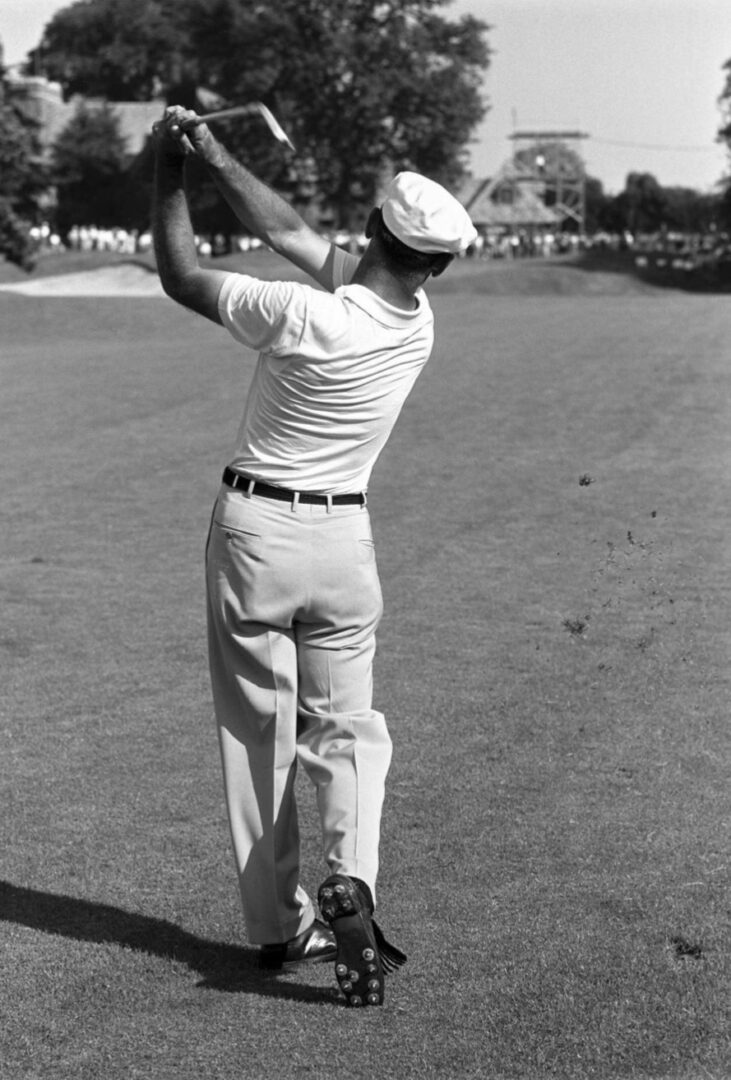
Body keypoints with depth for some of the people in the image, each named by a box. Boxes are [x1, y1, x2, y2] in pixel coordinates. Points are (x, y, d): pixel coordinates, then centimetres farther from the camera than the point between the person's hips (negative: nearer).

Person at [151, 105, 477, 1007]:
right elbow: (294, 234, 6)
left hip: (254, 528, -3)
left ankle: (277, 924, 12)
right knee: (345, 724, 13)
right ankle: (351, 876, -12)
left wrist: (169, 170, 5)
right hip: (344, 537, 3)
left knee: (258, 731, 7)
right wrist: (213, 154, 7)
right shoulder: (419, 326, -4)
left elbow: (181, 278, -6)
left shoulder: (304, 317, -21)